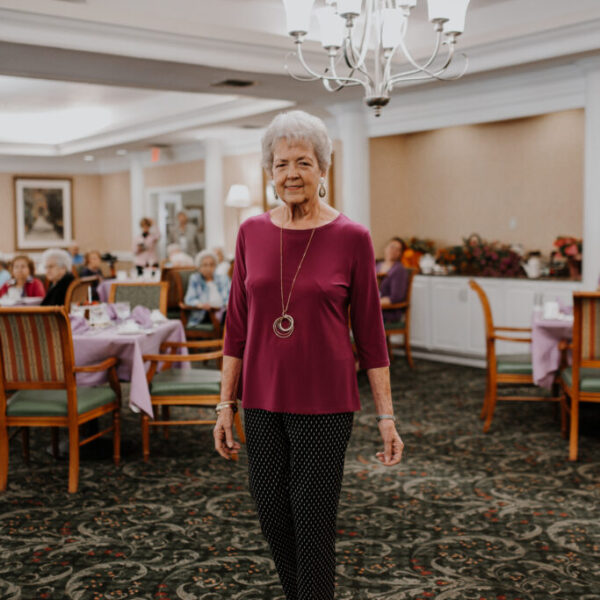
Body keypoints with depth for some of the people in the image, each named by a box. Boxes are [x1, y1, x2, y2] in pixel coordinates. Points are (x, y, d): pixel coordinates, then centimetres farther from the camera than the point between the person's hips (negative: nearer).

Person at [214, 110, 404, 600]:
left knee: (313, 521, 4)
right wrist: (225, 404, 6)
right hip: (262, 400, 4)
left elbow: (370, 332, -3)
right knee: (272, 515, 13)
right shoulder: (252, 233, 2)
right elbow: (237, 325, 7)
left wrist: (386, 416, -3)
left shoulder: (351, 238, -7)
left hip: (324, 402, -3)